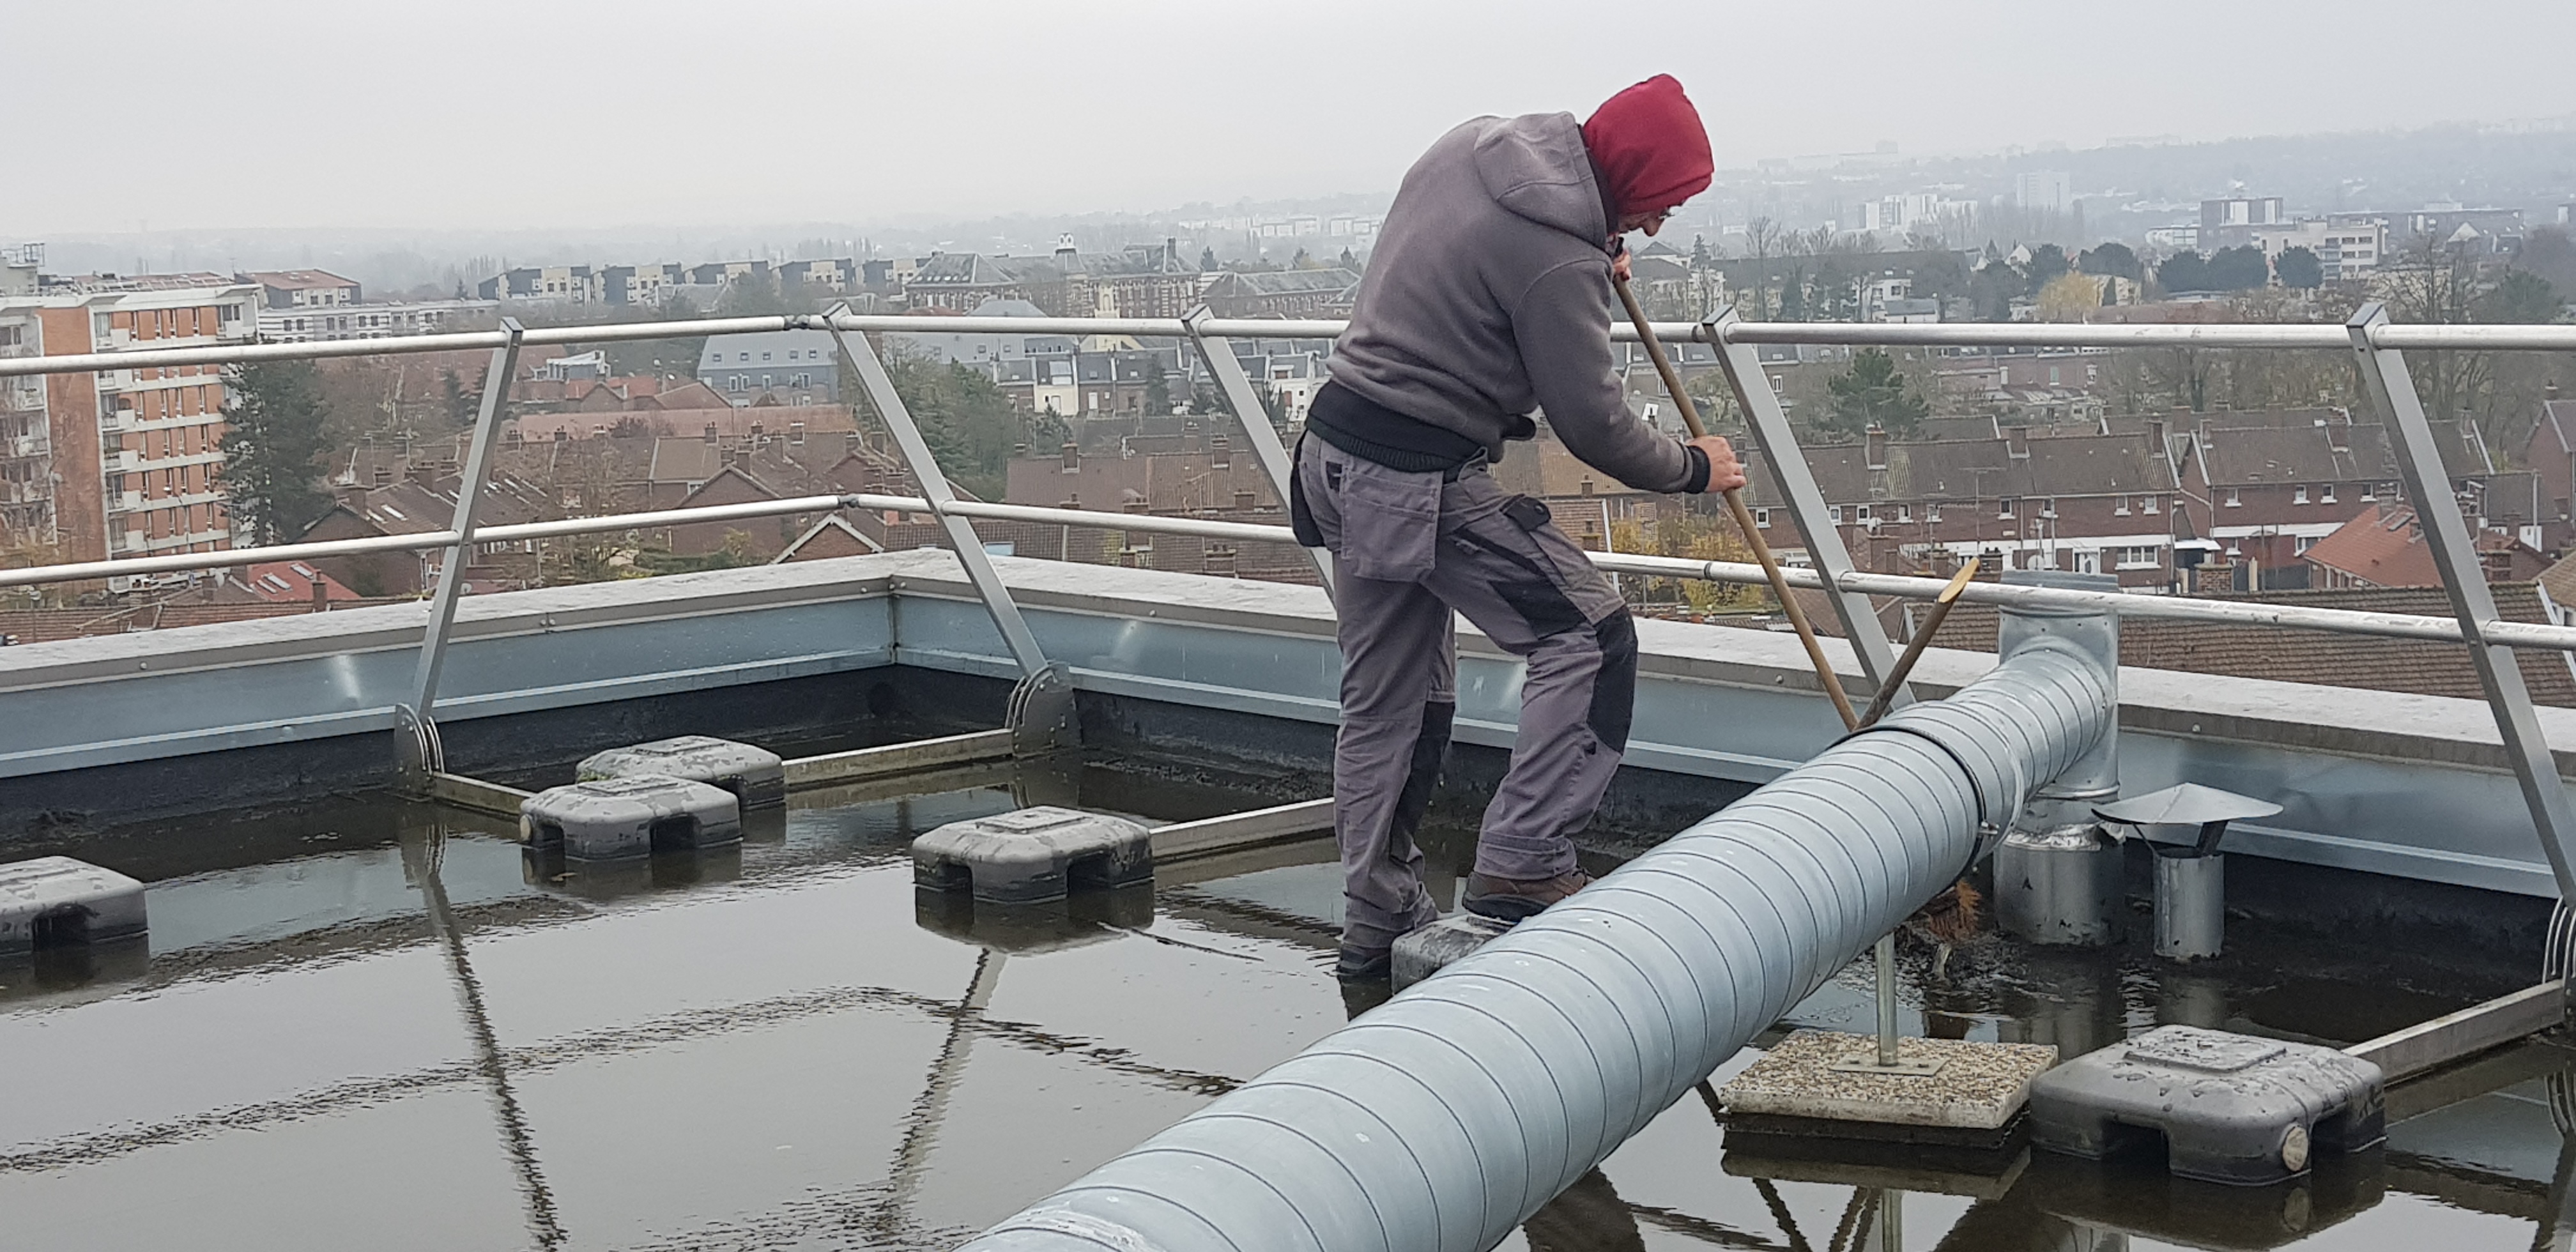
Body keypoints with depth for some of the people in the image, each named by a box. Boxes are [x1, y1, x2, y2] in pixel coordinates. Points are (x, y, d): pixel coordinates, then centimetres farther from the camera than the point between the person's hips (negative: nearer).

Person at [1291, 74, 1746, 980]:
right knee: (1589, 635, -1)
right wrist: (1692, 468, 4)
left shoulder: (1470, 147, 6)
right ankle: (1521, 862, -3)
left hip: (1335, 451, 9)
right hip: (1423, 485, -9)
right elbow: (1592, 424, -13)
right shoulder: (1558, 255, -20)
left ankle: (1376, 923, 23)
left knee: (1385, 700, 16)